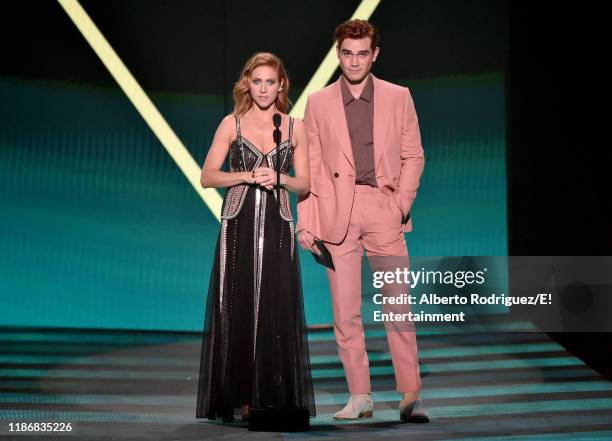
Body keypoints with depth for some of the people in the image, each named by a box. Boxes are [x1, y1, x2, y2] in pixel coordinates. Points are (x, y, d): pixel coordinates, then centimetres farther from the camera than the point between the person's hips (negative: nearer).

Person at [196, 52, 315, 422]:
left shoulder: (295, 128, 8)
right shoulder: (232, 124, 4)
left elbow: (305, 184, 8)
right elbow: (208, 176, 0)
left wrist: (279, 178, -11)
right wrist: (248, 176, -13)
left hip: (277, 229, 1)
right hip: (239, 228, -1)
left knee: (276, 311, -1)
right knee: (236, 310, -2)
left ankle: (275, 399, 5)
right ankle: (238, 398, 4)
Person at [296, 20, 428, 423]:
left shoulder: (398, 97, 8)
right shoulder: (318, 103, 9)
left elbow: (413, 156, 9)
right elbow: (310, 166, 8)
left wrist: (402, 203, -5)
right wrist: (305, 222, 1)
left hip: (384, 210, -1)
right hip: (336, 213, 1)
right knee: (345, 312, 2)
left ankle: (411, 396, -1)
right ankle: (360, 397, 10)